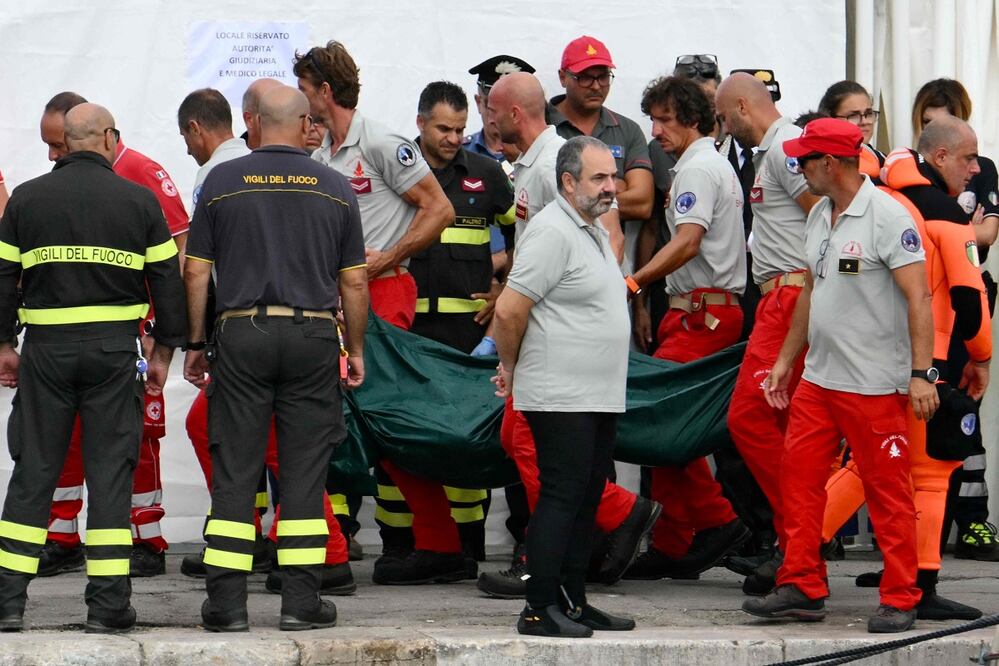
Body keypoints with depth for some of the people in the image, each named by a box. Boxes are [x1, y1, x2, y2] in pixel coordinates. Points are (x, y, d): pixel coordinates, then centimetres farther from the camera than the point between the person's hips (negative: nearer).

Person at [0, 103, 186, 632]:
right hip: (114, 347, -1)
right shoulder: (139, 201, 2)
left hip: (46, 348, 1)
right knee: (110, 469, 3)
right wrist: (164, 350, 12)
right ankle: (108, 601, 1)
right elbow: (167, 280, 4)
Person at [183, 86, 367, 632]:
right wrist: (356, 351, 16)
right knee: (305, 469, 5)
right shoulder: (334, 188, 4)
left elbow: (196, 273, 2)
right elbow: (354, 282, 6)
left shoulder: (222, 182, 2)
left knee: (234, 470, 3)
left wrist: (195, 345, 11)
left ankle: (226, 602, 2)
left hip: (242, 334, 0)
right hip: (312, 336, 0)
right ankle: (301, 600, 5)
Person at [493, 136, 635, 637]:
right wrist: (511, 368, -5)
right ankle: (539, 609, -6)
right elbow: (509, 309, -18)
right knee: (560, 498, -9)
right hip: (561, 397, -9)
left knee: (586, 501, 12)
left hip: (599, 396, 9)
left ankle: (574, 602, 18)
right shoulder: (552, 233, -15)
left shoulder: (595, 231, 17)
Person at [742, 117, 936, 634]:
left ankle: (899, 599, 7)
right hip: (817, 378, 8)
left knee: (888, 492, -1)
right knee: (799, 478, 7)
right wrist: (785, 360, 22)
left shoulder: (887, 217, -13)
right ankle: (802, 588, 16)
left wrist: (921, 373, -22)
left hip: (874, 383, -8)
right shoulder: (820, 215, 12)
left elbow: (917, 297, -16)